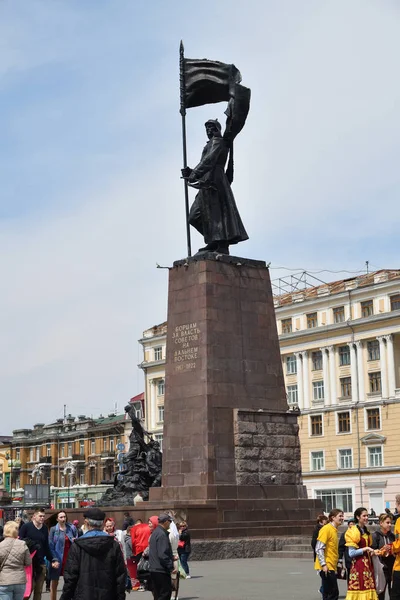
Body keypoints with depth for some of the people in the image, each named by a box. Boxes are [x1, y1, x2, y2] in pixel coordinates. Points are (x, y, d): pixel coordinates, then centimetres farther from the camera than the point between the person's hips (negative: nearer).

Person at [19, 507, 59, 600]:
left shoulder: (45, 528, 10)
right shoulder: (26, 527, -5)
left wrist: (53, 560, 13)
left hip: (41, 564, 5)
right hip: (28, 563, -5)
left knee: (39, 590, 7)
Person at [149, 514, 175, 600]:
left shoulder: (155, 533, 15)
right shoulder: (162, 534, -17)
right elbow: (163, 555, -23)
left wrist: (171, 557, 23)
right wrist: (171, 567, -18)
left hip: (154, 569, 10)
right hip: (161, 570, -10)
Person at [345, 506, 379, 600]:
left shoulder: (366, 532, 16)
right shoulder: (353, 532, -9)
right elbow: (351, 553, -13)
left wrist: (373, 552, 4)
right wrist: (365, 549, -16)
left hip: (368, 564, 8)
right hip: (358, 565, -8)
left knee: (368, 589, 4)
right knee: (359, 590, -9)